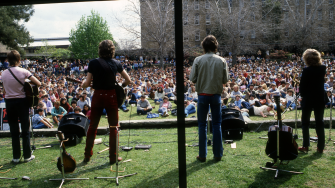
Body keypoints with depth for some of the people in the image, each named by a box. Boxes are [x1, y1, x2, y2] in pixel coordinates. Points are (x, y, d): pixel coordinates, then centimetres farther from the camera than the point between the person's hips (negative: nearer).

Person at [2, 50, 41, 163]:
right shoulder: (23, 72, -10)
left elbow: (4, 91, 6)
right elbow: (38, 84, -13)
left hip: (9, 102, 3)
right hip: (22, 101, -3)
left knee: (14, 130, 8)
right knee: (25, 129, 5)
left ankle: (16, 157, 12)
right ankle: (27, 155, 10)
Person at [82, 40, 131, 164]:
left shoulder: (93, 63, -3)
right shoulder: (116, 64, -2)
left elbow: (87, 83, -5)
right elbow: (128, 80, 1)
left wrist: (82, 84, 16)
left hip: (97, 96, 1)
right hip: (111, 96, -1)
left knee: (92, 126, 12)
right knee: (113, 127, 8)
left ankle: (87, 155, 19)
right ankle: (113, 156, 10)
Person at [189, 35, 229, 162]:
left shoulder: (198, 60, -8)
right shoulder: (222, 61, -4)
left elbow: (193, 79, -8)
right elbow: (225, 80, -1)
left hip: (203, 94, -1)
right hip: (216, 94, 1)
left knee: (202, 125, 8)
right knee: (217, 124, 11)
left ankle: (202, 155, 11)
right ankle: (218, 154, 16)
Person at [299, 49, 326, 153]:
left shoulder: (307, 70, -15)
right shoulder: (323, 69, -2)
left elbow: (302, 87, -13)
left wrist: (302, 94, 6)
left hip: (308, 99, -4)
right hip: (320, 99, 4)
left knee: (305, 123, 8)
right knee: (319, 123, 10)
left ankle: (305, 146, 8)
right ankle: (320, 147, 12)